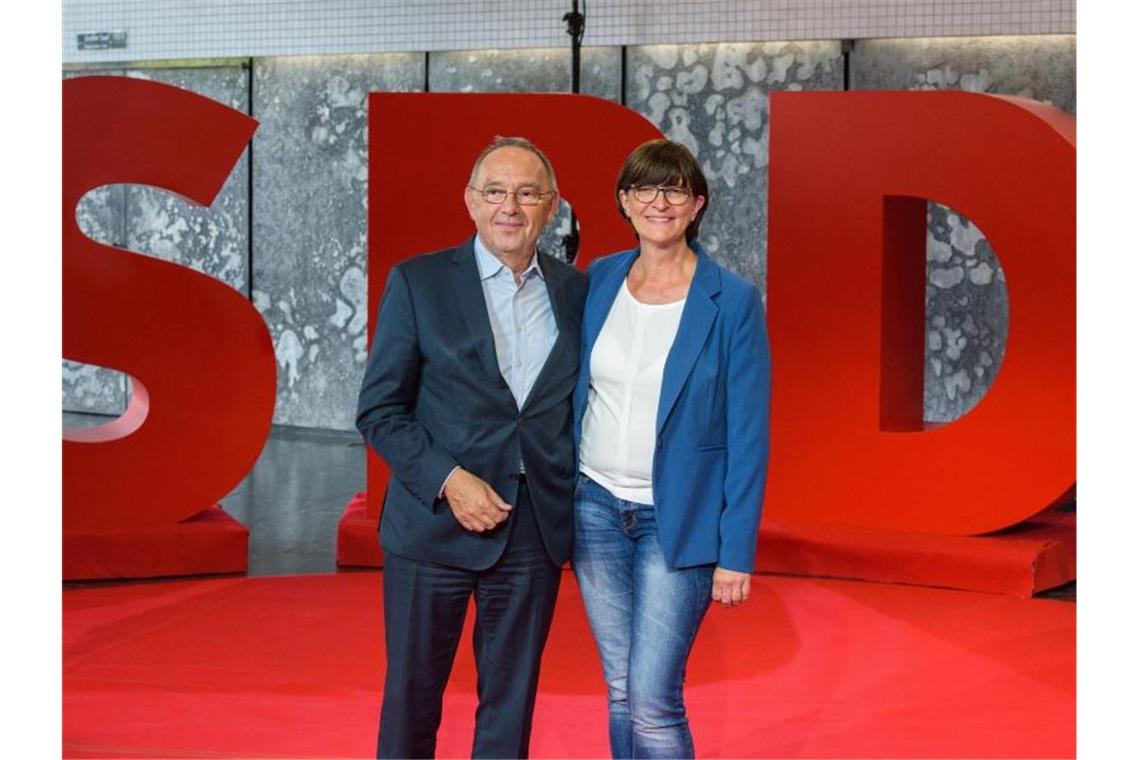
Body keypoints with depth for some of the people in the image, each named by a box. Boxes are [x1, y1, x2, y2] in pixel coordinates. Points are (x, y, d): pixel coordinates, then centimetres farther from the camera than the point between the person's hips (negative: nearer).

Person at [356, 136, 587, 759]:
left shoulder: (576, 292, 6)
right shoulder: (419, 282, -2)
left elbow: (577, 403, 13)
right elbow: (379, 410, -3)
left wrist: (577, 509, 0)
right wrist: (448, 480, -16)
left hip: (535, 535, 2)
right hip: (434, 524, -2)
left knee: (511, 702, 9)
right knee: (412, 694, 8)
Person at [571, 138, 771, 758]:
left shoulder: (732, 302, -9)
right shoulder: (598, 280, 3)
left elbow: (748, 434, -8)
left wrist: (736, 552, -11)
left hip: (677, 519, -4)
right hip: (595, 506, 4)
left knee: (652, 699, -10)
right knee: (620, 689, 10)